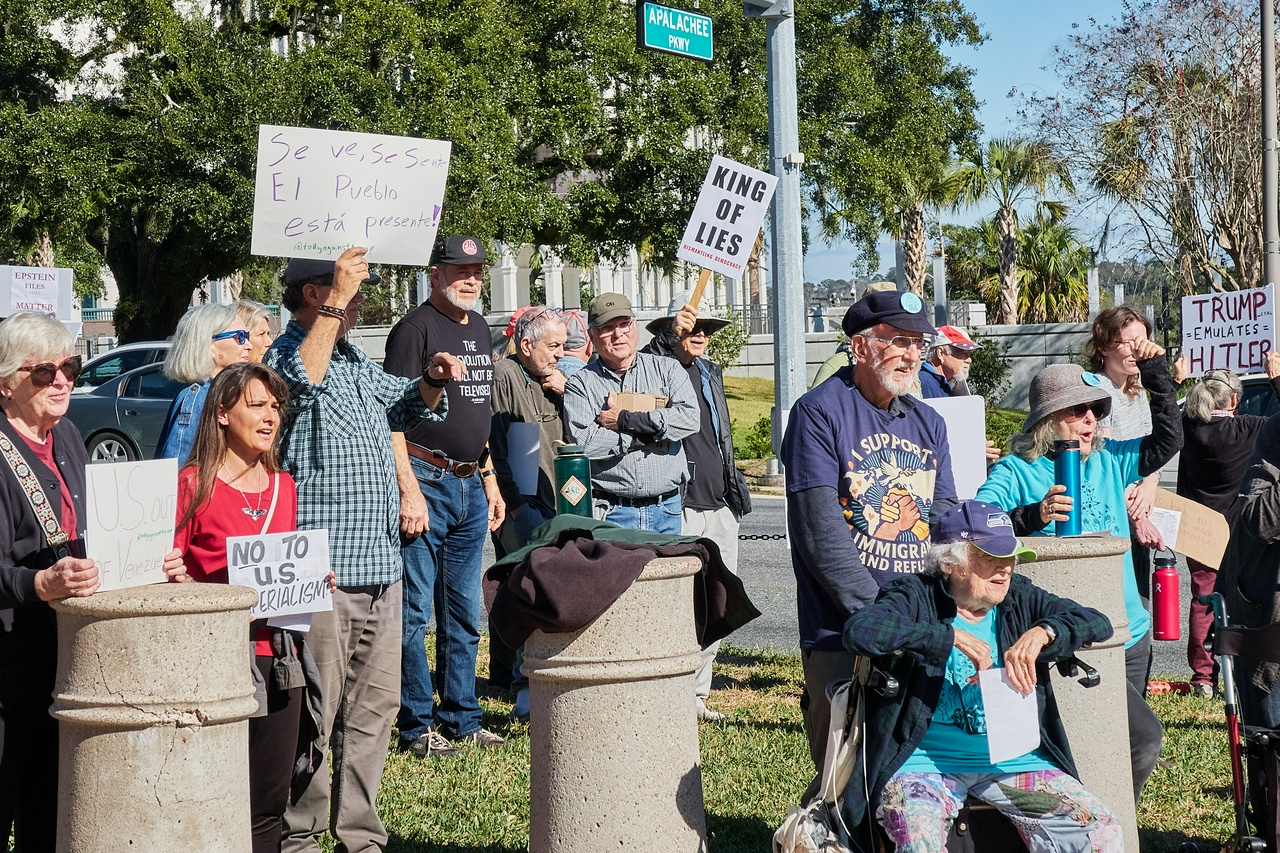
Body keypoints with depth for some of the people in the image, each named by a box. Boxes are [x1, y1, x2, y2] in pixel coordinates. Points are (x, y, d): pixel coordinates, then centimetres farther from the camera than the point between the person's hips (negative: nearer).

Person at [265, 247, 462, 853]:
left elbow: (407, 405, 34)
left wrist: (431, 382, 12)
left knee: (374, 706, 12)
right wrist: (334, 305, -30)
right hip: (321, 573, -9)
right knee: (316, 712, -5)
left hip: (380, 568, 9)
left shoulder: (357, 363, 18)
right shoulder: (286, 356, -8)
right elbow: (301, 379, -32)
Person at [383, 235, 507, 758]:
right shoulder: (415, 328, -9)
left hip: (471, 485, 8)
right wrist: (409, 491, -21)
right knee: (414, 611, -3)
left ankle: (462, 720, 20)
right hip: (426, 481, -8)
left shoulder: (479, 328, 16)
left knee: (464, 613, 13)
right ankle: (417, 727, 3)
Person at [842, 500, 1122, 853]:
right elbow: (859, 630, -24)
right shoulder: (916, 598, -4)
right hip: (924, 762, -4)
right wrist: (951, 636, -24)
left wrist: (1042, 632, -20)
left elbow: (1098, 624, 1)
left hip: (1010, 759, 4)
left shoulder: (1020, 599, 10)